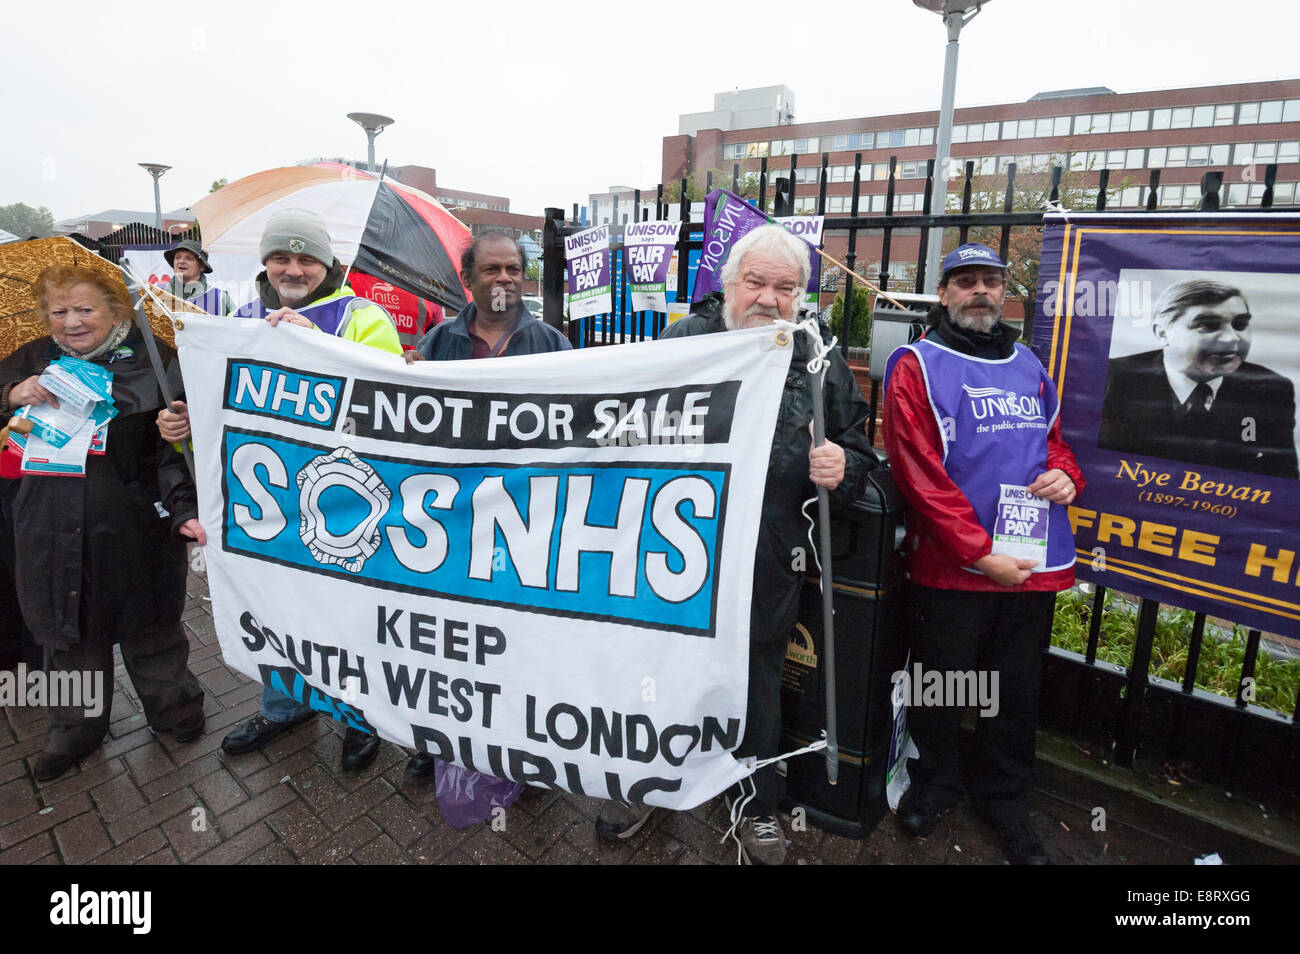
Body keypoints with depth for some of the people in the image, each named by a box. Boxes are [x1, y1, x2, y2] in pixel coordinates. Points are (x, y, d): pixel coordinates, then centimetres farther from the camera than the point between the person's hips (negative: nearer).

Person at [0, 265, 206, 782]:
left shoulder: (154, 362, -7)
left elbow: (180, 449, -11)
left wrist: (185, 511, -22)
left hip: (135, 531, -4)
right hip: (54, 534, 4)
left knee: (149, 631, 12)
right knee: (69, 632, 18)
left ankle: (173, 710, 36)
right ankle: (75, 729, 40)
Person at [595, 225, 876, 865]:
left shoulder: (823, 363, 4)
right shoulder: (683, 341, 1)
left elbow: (858, 451, 10)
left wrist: (841, 469, -13)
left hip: (767, 568, 1)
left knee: (757, 687, 19)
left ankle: (755, 802, 45)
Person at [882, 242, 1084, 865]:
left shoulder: (1028, 366, 13)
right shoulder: (917, 367, -7)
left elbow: (1052, 439, 24)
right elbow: (920, 474, -14)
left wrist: (1065, 474, 0)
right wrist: (981, 553, -17)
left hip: (1034, 563, 6)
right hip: (951, 567, -5)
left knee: (1016, 690, 18)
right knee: (941, 684, 12)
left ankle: (1004, 798, 39)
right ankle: (934, 782, 37)